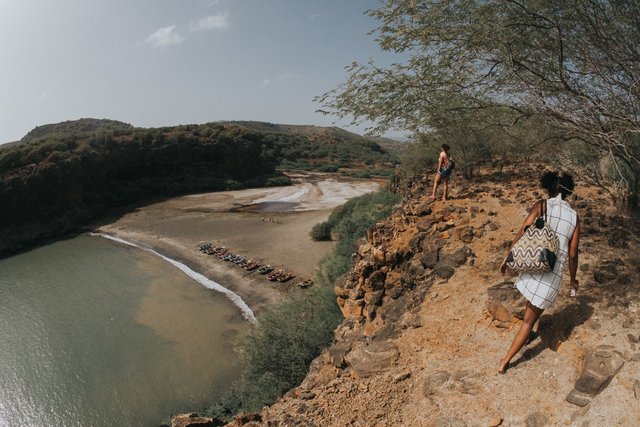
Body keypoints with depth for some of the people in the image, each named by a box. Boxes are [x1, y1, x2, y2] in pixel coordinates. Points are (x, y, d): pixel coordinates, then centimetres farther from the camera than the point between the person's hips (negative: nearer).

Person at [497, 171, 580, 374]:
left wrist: (507, 258, 2)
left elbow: (522, 234, -8)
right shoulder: (574, 217, 4)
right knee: (529, 319, 9)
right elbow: (573, 254, 6)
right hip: (554, 273, 0)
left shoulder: (541, 206, -1)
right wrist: (573, 280, 20)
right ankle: (505, 362, 12)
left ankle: (528, 335, 56)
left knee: (532, 301, 35)